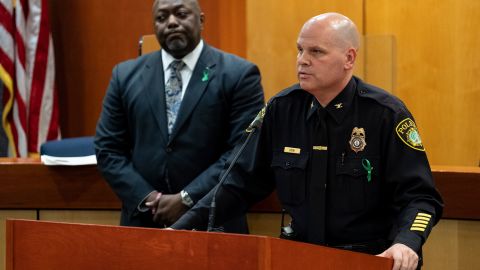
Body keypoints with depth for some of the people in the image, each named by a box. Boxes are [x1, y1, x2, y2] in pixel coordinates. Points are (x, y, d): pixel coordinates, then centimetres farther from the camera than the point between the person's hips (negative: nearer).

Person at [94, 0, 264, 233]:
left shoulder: (239, 74, -3)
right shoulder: (126, 75, 8)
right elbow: (108, 149, 5)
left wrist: (186, 200, -15)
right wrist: (148, 198, -8)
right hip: (143, 222, 3)